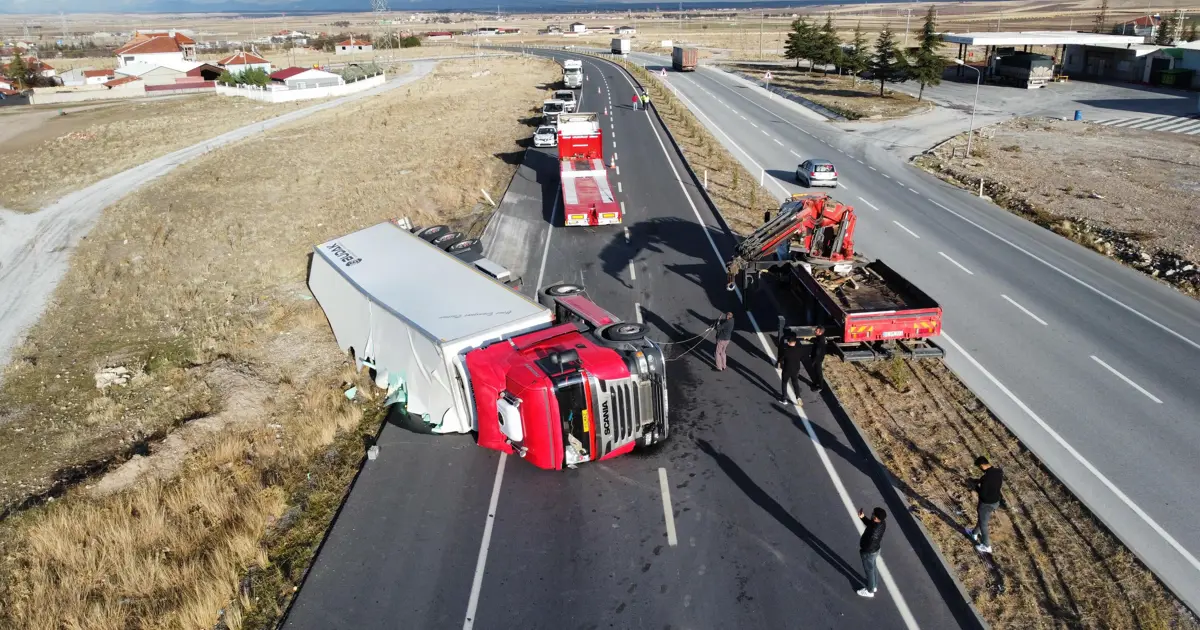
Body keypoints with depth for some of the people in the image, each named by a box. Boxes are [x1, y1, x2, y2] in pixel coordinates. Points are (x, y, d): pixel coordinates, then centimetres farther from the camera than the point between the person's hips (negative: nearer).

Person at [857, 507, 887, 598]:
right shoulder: (882, 523, -15)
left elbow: (868, 545, -29)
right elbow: (869, 523, 5)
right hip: (875, 550, 8)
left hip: (869, 552, -8)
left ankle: (870, 591, 36)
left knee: (869, 571, 15)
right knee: (872, 569, 28)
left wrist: (862, 550, -10)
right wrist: (863, 517, -10)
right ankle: (873, 586, 49)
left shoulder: (874, 531, -41)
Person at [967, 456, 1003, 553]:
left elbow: (982, 494, -28)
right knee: (981, 518, 30)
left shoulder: (986, 478, -35)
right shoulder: (999, 471, -11)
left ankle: (986, 546, 31)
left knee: (983, 524, 15)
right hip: (996, 501, 8)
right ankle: (974, 533, 52)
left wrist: (977, 487, -9)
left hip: (986, 504, -8)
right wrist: (981, 481, 5)